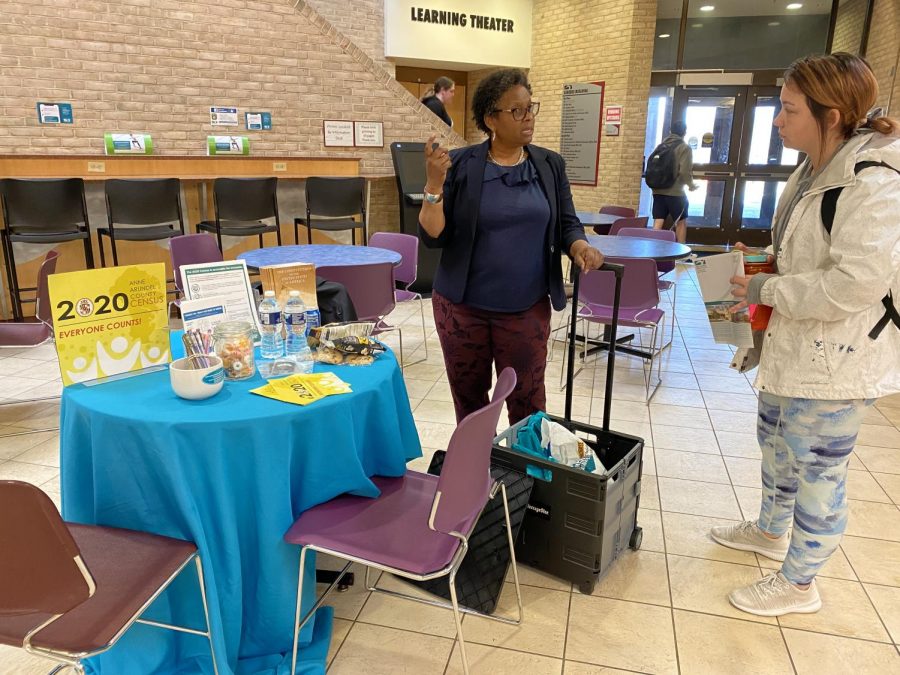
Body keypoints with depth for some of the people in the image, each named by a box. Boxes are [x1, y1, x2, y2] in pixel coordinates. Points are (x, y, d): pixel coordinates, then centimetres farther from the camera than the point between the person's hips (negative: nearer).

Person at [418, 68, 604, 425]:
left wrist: (579, 246, -13)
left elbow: (567, 224, 9)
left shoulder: (550, 164, 2)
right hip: (462, 306, -1)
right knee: (468, 401, 14)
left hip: (527, 309, 1)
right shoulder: (460, 165, -6)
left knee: (528, 405, 6)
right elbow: (432, 237, -8)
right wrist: (434, 185, -22)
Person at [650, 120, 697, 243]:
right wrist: (691, 185, 1)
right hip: (675, 192, -5)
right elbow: (685, 171, -15)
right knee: (681, 222, 9)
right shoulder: (685, 148, -6)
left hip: (658, 191, 5)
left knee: (658, 223, 1)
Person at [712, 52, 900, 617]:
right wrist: (762, 266, 6)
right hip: (794, 348, 10)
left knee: (818, 472, 6)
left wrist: (768, 291, -20)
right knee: (777, 445, 25)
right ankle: (771, 531, 49)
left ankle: (799, 584, 26)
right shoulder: (815, 172, 7)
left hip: (836, 363, -10)